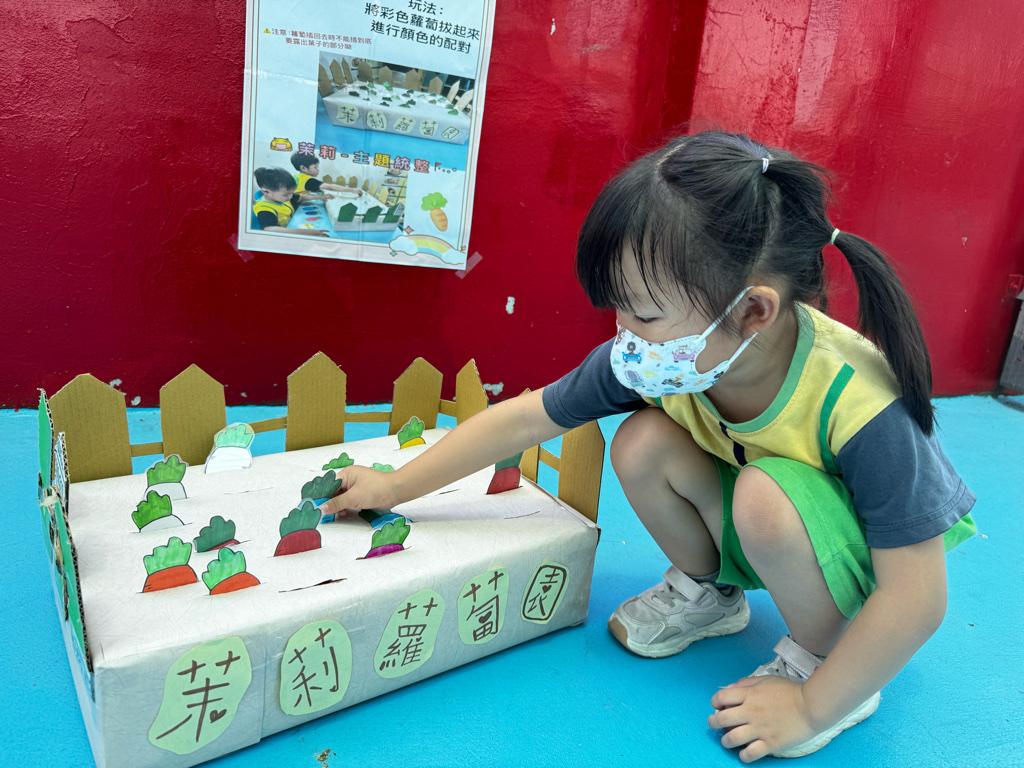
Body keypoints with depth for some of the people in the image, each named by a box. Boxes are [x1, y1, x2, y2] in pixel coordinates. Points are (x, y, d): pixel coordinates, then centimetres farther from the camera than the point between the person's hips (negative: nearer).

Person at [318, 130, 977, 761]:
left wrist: (810, 707, -22)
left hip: (868, 558, -4)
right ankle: (706, 593, 9)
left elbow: (917, 600, -30)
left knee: (766, 496, -35)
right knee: (643, 443, -19)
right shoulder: (654, 360, -22)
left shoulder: (858, 406, -37)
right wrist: (394, 487, -7)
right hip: (771, 542, 5)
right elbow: (524, 420, -13)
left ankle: (819, 660, -4)